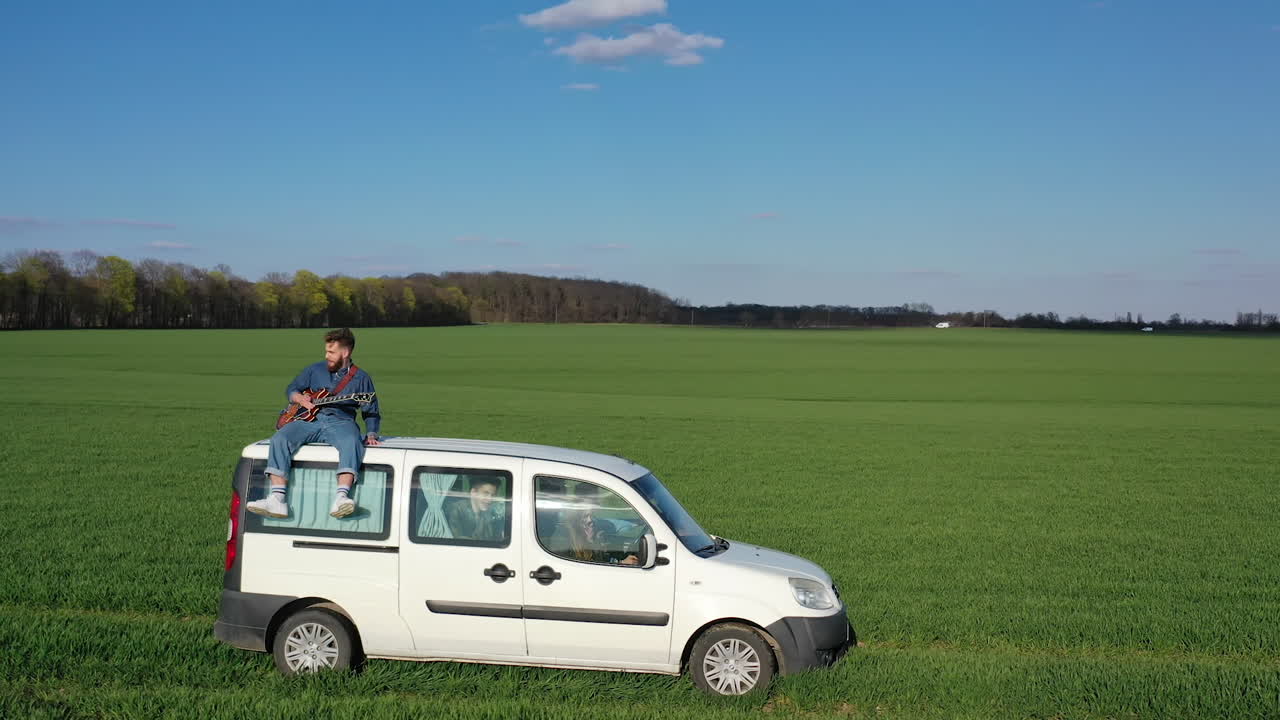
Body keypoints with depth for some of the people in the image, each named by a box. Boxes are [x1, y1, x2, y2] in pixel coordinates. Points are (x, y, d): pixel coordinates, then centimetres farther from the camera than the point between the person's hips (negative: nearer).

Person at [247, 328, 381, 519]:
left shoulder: (361, 378, 12)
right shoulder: (314, 370, 19)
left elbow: (372, 412, 12)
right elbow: (291, 389, 26)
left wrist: (371, 434, -6)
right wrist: (300, 399, 2)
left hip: (341, 422, -3)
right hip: (310, 419, 3)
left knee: (351, 442, -39)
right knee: (280, 439, -27)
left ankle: (341, 498, -53)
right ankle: (277, 500, -34)